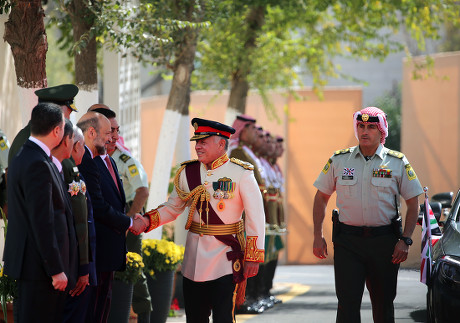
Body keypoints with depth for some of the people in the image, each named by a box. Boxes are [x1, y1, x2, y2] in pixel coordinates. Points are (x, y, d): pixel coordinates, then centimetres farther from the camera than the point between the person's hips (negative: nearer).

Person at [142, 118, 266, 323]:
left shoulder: (241, 173, -6)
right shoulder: (188, 173, 7)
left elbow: (255, 217, -6)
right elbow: (172, 208, 16)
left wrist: (253, 257, -10)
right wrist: (146, 221, -2)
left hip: (226, 257, -5)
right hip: (194, 259, 5)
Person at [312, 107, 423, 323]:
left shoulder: (397, 163, 1)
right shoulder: (339, 160, 4)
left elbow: (413, 203, 4)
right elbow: (321, 197, 11)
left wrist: (405, 240, -6)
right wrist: (318, 236, 3)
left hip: (384, 241, 0)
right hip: (347, 240, 0)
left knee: (383, 303, 9)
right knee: (348, 301, -9)